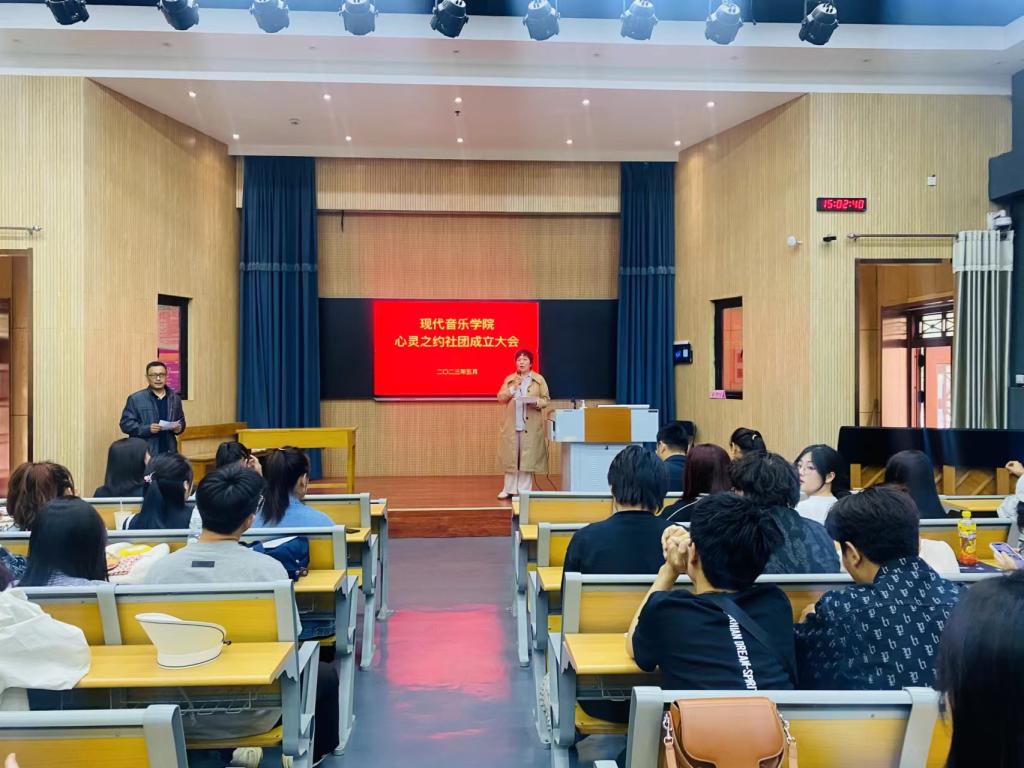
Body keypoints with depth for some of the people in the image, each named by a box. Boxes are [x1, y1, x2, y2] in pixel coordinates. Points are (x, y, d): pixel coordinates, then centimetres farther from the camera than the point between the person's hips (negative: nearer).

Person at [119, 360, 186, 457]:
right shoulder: (135, 399, -1)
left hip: (169, 453, 4)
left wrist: (179, 428, -1)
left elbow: (181, 420, 23)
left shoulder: (175, 398, 12)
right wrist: (147, 429, -18)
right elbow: (126, 423, -5)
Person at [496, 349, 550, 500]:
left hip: (530, 426, -2)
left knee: (528, 457, -1)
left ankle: (524, 491, 6)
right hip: (511, 425, 2)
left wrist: (536, 403, -18)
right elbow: (500, 398, 4)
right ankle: (509, 489, 11)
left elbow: (546, 400, 3)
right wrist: (513, 388, -11)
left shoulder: (539, 379, 4)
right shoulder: (509, 379, 10)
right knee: (510, 457, 3)